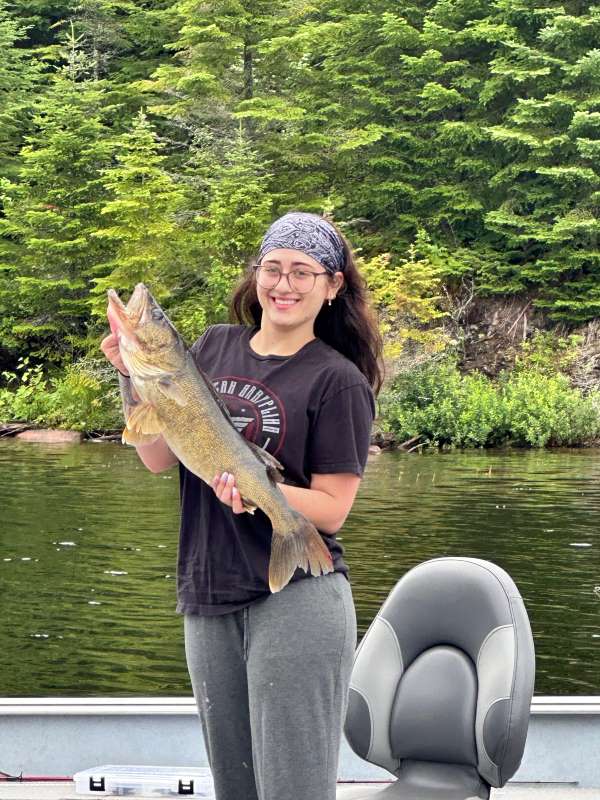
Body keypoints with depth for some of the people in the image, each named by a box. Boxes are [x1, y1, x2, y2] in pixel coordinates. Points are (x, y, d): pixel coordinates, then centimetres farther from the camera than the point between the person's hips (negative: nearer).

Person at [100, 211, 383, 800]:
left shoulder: (338, 381, -6)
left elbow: (331, 508, -9)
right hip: (208, 600, 6)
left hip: (295, 601, -5)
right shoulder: (213, 348, 9)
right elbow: (158, 458, 5)